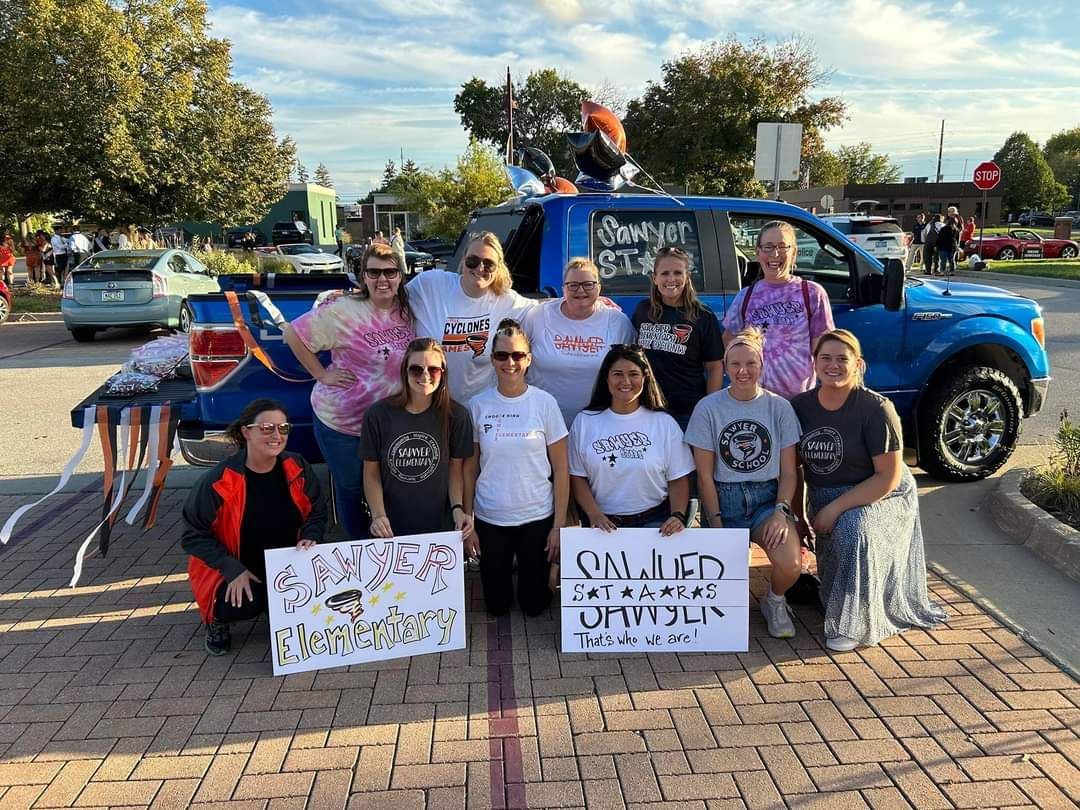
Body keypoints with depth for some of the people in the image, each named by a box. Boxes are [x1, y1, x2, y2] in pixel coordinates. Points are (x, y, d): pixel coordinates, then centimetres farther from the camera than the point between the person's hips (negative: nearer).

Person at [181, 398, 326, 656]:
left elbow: (317, 512, 5)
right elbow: (194, 535, -13)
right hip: (235, 572, -3)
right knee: (243, 604, -32)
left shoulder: (297, 468, -9)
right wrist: (233, 570, -22)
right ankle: (217, 620, 7)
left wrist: (310, 538, -17)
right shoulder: (218, 482, -22)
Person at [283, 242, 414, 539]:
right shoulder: (343, 311, -18)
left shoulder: (407, 311, -3)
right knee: (351, 489, 13)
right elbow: (293, 333, -13)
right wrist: (321, 374, -14)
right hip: (341, 421, -4)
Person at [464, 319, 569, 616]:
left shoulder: (545, 403, -8)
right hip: (489, 519, 1)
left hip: (537, 518, -1)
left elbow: (560, 470, -4)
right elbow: (469, 470, 1)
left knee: (533, 604, 13)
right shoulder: (478, 405, -5)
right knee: (496, 605, 15)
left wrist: (559, 525, -5)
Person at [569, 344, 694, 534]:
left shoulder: (665, 423, 5)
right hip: (604, 522, 1)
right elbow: (577, 476, 5)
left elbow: (678, 479, 5)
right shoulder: (584, 422, 6)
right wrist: (594, 515, -8)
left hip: (654, 520, 0)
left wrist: (678, 516, -10)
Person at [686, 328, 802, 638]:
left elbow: (789, 472, 4)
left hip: (768, 498, 1)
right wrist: (716, 523, -9)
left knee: (790, 564, -26)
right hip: (723, 500, -1)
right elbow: (705, 475, -2)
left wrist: (781, 512, -12)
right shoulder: (708, 408, -2)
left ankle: (774, 601, 12)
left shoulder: (780, 407, 2)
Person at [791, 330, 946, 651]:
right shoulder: (800, 406, 0)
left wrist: (836, 507, -22)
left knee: (853, 529, -33)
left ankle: (855, 623, -18)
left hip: (879, 499, -5)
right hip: (825, 503, 5)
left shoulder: (875, 408, -14)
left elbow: (889, 477, -17)